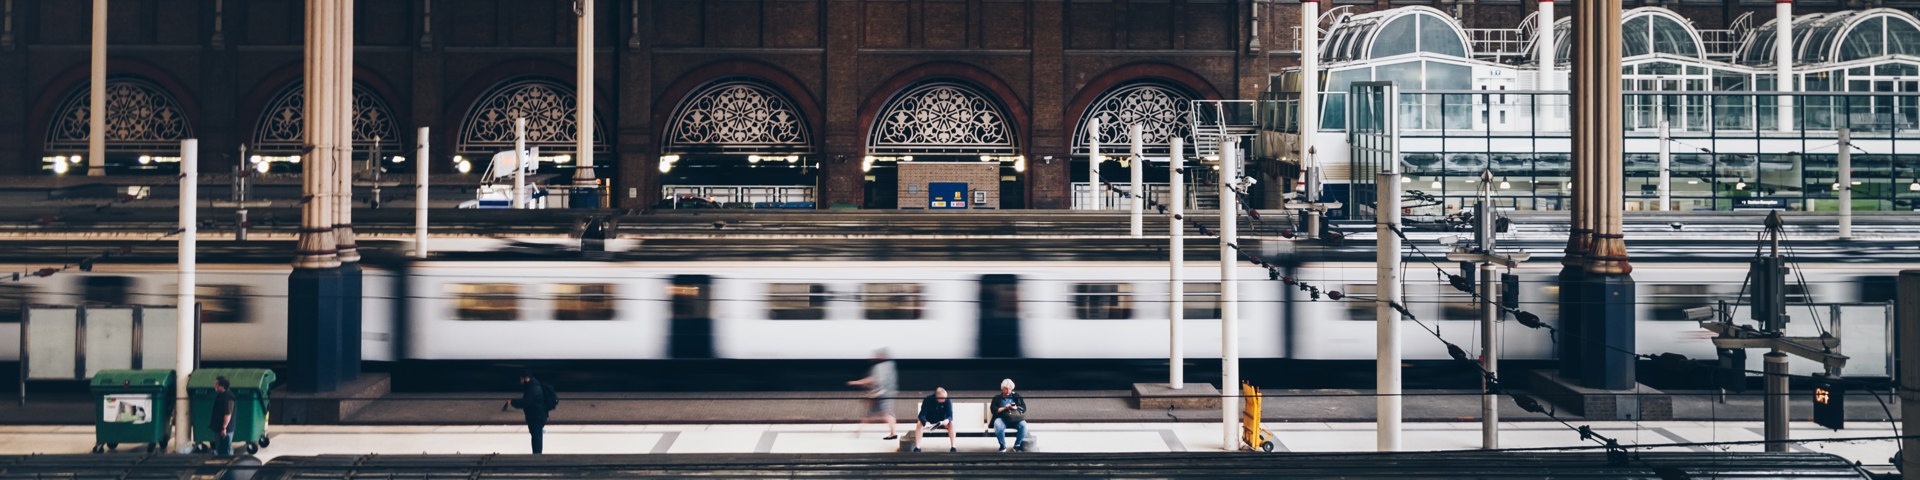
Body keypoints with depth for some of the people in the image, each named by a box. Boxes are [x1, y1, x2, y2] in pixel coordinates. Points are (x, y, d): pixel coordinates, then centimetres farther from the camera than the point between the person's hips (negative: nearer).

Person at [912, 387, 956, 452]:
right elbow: (922, 415, -25)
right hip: (929, 422, -1)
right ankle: (917, 447, -26)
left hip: (942, 422, 1)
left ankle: (953, 447, -27)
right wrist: (925, 422, -47)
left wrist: (947, 420, -47)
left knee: (951, 424, -30)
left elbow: (950, 415, -21)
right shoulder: (927, 400, -21)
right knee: (919, 424, -31)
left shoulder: (947, 401, -19)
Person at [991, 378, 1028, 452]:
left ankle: (1017, 445, -12)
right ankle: (1003, 446, -15)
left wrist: (1016, 408, -7)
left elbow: (1024, 408, 13)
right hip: (1002, 418, -2)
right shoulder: (997, 398, 16)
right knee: (998, 426, -38)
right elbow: (994, 410, 4)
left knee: (1023, 425, -31)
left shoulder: (1016, 397, 20)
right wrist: (1004, 408, -10)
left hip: (1015, 419, 2)